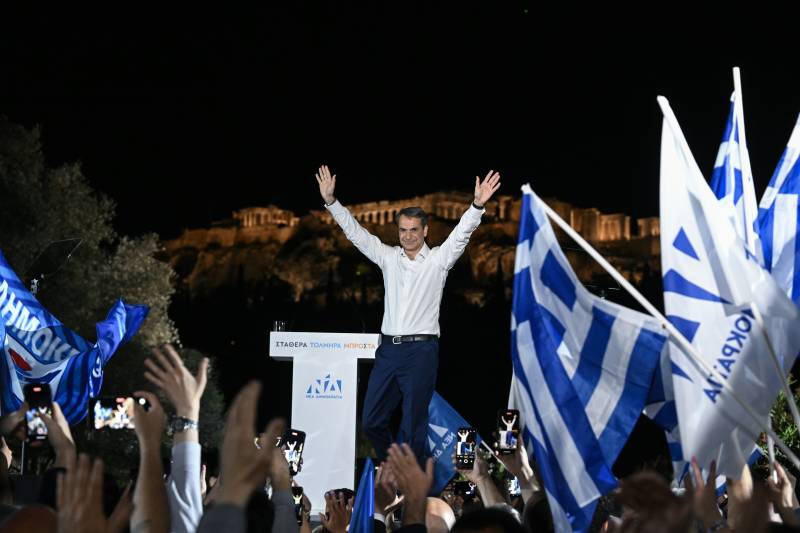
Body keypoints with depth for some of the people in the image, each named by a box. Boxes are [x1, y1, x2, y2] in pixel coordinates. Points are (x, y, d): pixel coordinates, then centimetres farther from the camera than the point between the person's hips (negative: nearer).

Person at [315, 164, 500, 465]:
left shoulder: (438, 259, 1)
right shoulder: (388, 257, 12)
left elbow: (461, 234, -13)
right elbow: (355, 232, 9)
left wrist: (477, 206, -30)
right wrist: (330, 201, -1)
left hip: (421, 350, -4)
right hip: (389, 349, 4)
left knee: (413, 426, -3)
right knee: (372, 422, 7)